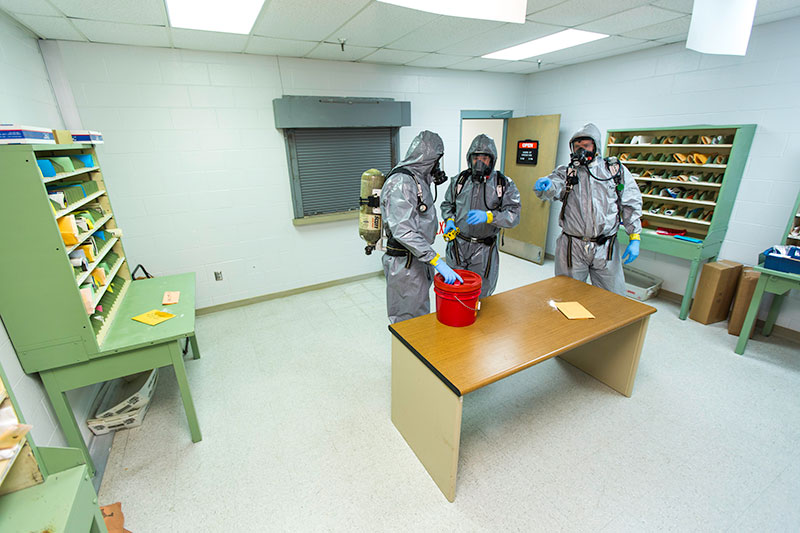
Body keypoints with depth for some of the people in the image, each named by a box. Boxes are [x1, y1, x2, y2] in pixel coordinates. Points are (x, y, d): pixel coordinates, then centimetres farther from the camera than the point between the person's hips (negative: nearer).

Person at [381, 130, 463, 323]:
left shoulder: (418, 179, 11)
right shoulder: (401, 183, -21)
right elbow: (404, 231, -31)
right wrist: (437, 262, -32)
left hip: (418, 259, 10)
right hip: (405, 264, -10)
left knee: (421, 313, 23)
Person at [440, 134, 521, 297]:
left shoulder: (504, 184, -4)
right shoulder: (460, 180, 3)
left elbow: (513, 216, -12)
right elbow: (447, 204, 16)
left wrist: (488, 216, -28)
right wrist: (449, 220, -4)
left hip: (484, 249, -1)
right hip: (457, 245, 2)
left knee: (481, 293, 10)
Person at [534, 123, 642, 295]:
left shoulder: (617, 170, 7)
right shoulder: (566, 171, 5)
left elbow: (631, 205, 7)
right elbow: (554, 188, -16)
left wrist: (635, 239, 0)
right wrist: (545, 185, -41)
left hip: (605, 249, 1)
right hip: (571, 247, 0)